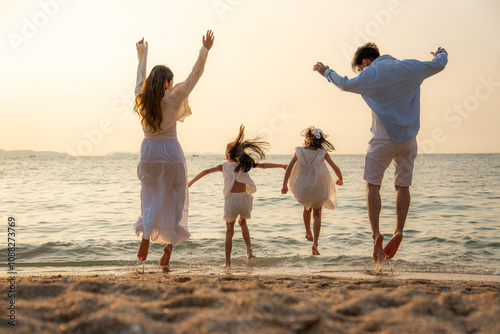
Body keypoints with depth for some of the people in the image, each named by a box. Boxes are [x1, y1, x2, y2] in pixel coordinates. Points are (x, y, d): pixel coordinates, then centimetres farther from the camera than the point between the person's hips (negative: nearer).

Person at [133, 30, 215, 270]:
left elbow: (140, 75, 20)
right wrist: (205, 50, 5)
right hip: (171, 152, -3)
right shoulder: (172, 99, -8)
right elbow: (194, 76, -2)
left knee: (151, 198, 10)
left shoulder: (141, 97, 2)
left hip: (149, 152, 3)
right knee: (173, 201, 6)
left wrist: (143, 54, 37)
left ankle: (146, 235, -13)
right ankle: (168, 249, 4)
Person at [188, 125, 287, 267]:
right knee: (242, 222, 30)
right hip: (244, 198, 2)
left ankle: (228, 262, 7)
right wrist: (281, 166, 21)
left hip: (231, 199, -2)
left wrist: (191, 182, 5)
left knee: (229, 231, 8)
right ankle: (249, 249, 18)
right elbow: (263, 165, 13)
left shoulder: (224, 166, 7)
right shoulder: (245, 164, 10)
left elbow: (206, 171, 1)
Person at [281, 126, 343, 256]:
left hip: (302, 188, 1)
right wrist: (340, 179, 24)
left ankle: (308, 233, 43)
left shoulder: (299, 151, -1)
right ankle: (315, 242, -9)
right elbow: (336, 169, 5)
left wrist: (285, 185, 0)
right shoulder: (323, 153, -2)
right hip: (318, 188, -1)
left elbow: (289, 168, -5)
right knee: (317, 214, 9)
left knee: (307, 208, 31)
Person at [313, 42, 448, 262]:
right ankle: (399, 232, 3)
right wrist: (441, 53, 42)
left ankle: (376, 233, -8)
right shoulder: (410, 67, 6)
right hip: (408, 138, 4)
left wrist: (327, 72, 29)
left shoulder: (370, 74, -4)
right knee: (403, 186, 10)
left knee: (373, 184, 3)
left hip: (383, 139, -4)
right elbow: (438, 65, 19)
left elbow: (345, 84, 11)